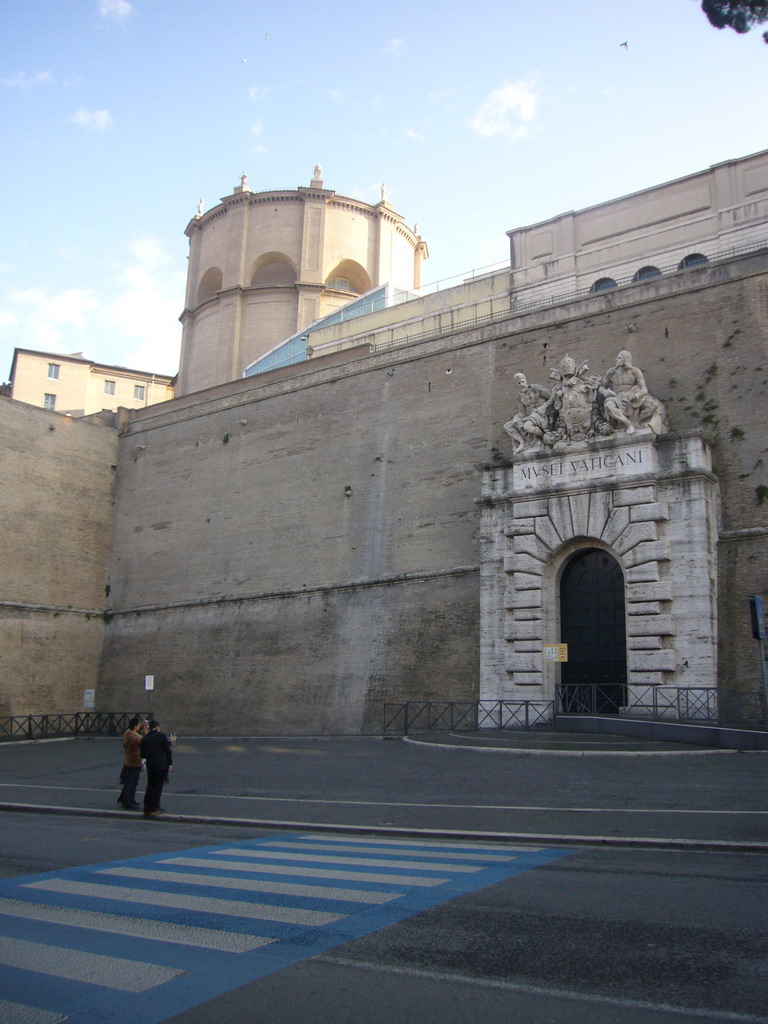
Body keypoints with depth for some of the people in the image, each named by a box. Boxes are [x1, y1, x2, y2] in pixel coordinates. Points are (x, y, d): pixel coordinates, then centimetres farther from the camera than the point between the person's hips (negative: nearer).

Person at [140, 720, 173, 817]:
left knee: (150, 786, 14)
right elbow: (168, 750, -6)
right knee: (158, 787, 2)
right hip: (162, 765, -3)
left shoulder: (145, 739, 3)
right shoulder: (162, 736, -6)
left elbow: (142, 754, 5)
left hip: (150, 766, 4)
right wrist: (170, 763, 2)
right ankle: (153, 809, 0)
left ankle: (147, 809, 14)